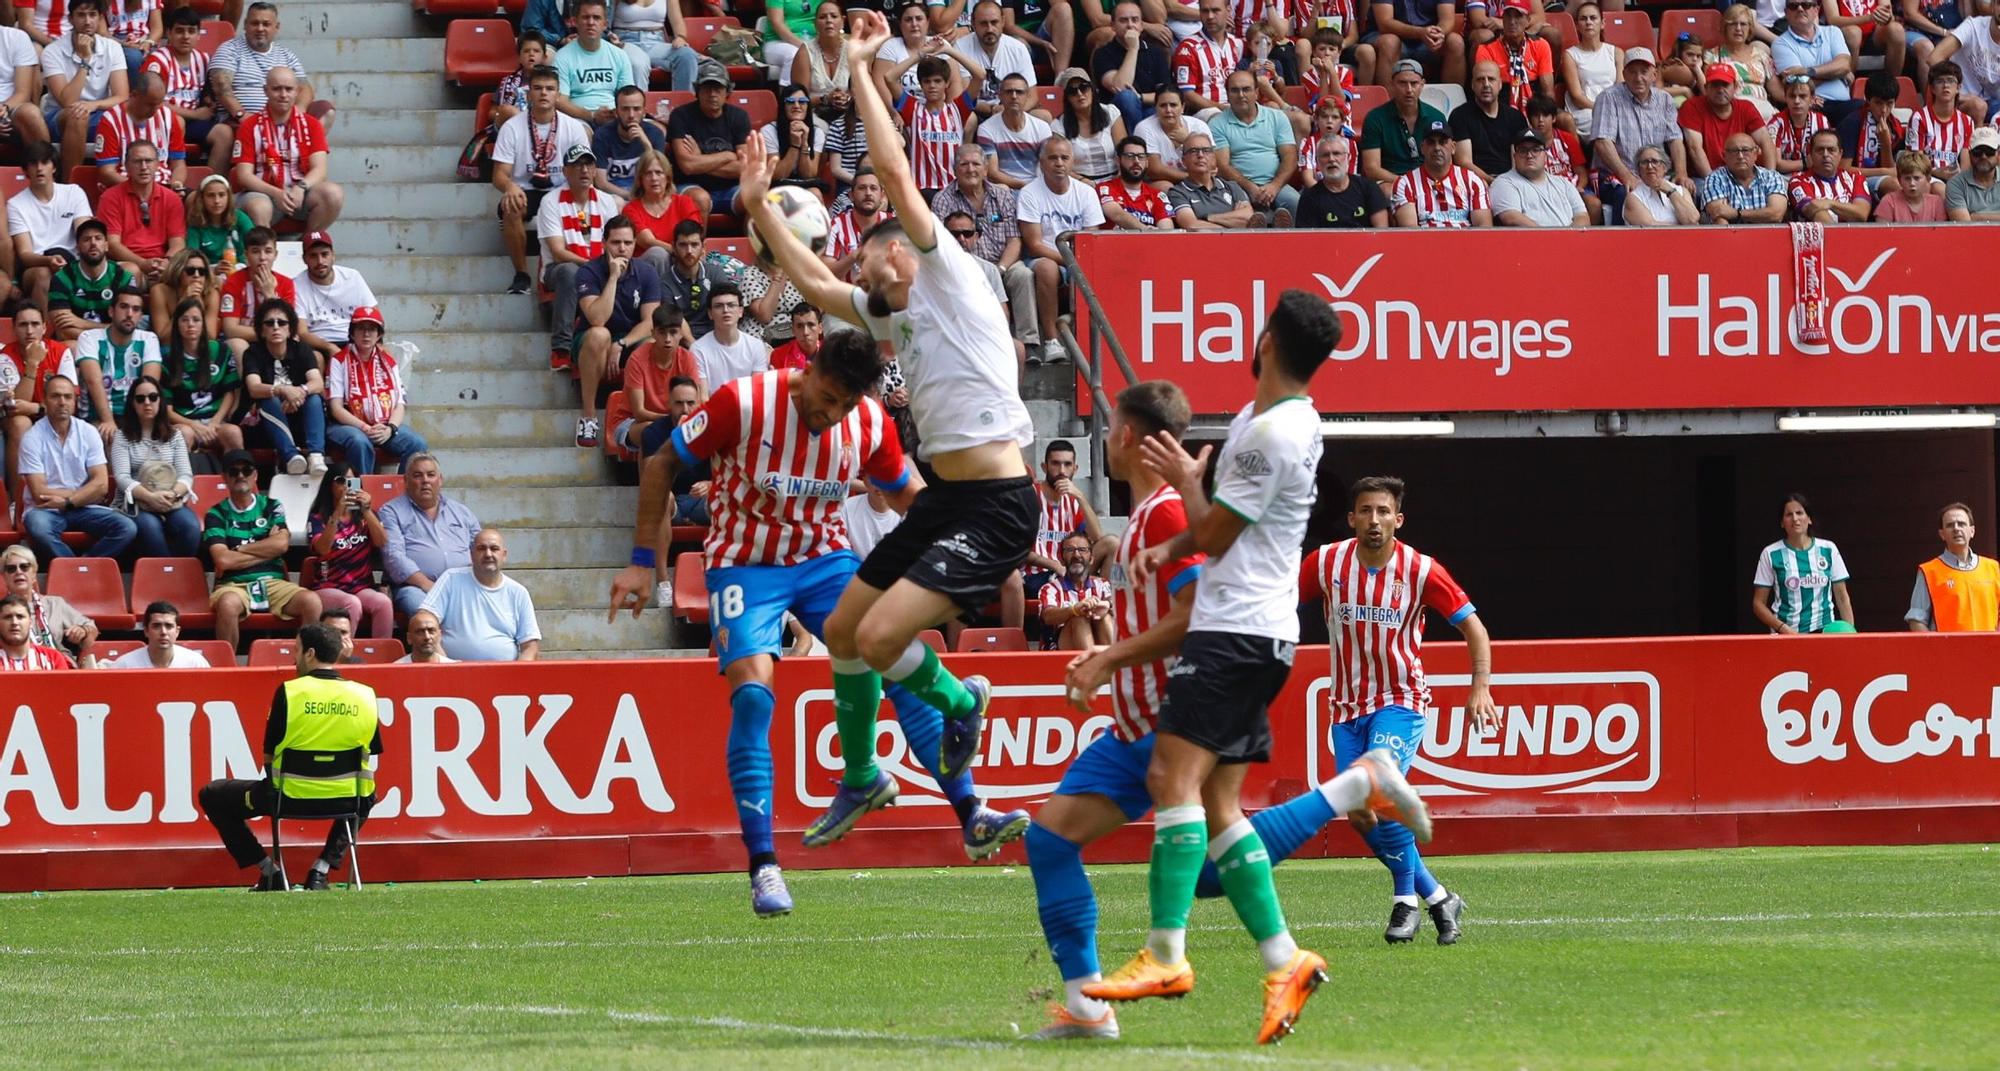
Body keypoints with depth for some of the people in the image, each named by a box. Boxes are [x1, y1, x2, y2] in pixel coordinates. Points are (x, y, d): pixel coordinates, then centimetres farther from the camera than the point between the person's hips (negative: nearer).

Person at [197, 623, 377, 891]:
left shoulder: (288, 692, -7)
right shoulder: (364, 695, 2)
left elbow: (269, 756, -1)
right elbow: (370, 762, 9)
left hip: (290, 797, -3)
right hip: (346, 801, 3)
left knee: (213, 796, 20)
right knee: (367, 795, 41)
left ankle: (269, 872, 15)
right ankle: (322, 868, 22)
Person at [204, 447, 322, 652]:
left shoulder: (270, 506, 16)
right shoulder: (217, 514, 8)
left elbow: (282, 544, -2)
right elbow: (222, 560, -6)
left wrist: (239, 550, -2)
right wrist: (266, 550, 0)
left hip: (272, 581, 2)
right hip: (234, 584, -2)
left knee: (311, 602, -27)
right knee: (228, 604, -39)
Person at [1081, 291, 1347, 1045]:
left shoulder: (1273, 434, -16)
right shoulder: (1258, 418, 16)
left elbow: (1214, 533, -11)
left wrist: (1186, 481, 7)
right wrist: (1168, 548, 11)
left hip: (1238, 633, -10)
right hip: (1244, 634, 10)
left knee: (1175, 776, -17)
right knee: (1217, 803, 8)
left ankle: (1166, 954, -23)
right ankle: (1283, 961, 4)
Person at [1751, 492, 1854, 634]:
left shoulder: (1828, 550, 5)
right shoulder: (1770, 554, 1)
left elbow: (1842, 598, 9)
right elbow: (1758, 604, 2)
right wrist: (1782, 628, -12)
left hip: (1825, 632, 1)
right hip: (1785, 635, -1)